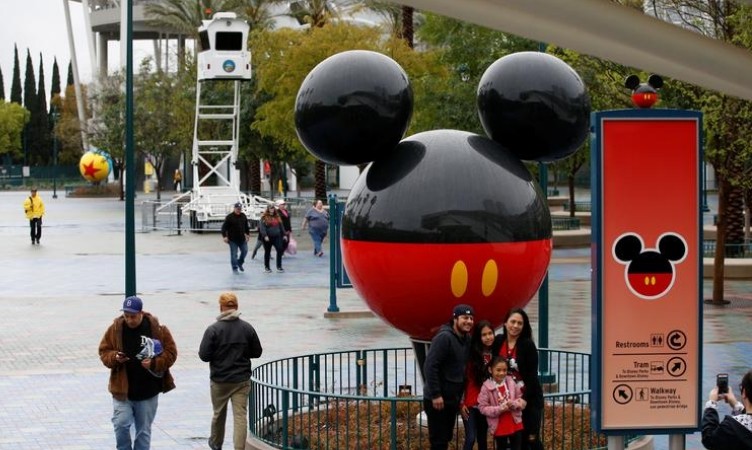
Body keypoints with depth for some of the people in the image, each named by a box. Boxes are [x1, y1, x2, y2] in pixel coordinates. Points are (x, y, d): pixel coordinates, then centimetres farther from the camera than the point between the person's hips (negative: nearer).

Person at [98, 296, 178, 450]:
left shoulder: (157, 330, -7)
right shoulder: (115, 329, -3)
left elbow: (171, 353, -2)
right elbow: (104, 351, 6)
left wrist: (154, 363, -19)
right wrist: (114, 358, -16)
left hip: (148, 391, 0)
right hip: (122, 389, 0)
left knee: (144, 430, 9)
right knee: (121, 425, -11)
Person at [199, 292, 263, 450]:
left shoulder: (213, 329, -14)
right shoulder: (247, 328, -5)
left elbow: (204, 355, -14)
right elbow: (257, 352, 4)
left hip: (219, 380, -1)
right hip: (242, 380, 1)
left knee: (219, 414, 19)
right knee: (240, 416, 0)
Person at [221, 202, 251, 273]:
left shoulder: (243, 216, 6)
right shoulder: (229, 217, -11)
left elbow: (246, 226, 19)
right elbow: (224, 227, -10)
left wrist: (248, 234, 17)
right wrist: (224, 236, -16)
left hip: (242, 239, 5)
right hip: (233, 240, -5)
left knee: (244, 251, 8)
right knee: (234, 254, -1)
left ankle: (240, 263, 31)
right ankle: (235, 268, 10)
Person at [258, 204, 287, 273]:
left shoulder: (277, 217, 12)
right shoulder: (264, 218, -5)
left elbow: (281, 226, 19)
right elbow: (262, 228, -12)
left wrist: (284, 235, 16)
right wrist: (265, 236, -22)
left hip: (277, 237, 4)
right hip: (268, 238, -4)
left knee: (280, 250, -7)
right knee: (267, 252, 6)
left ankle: (279, 266, -1)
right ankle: (266, 267, 17)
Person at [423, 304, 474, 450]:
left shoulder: (467, 339, 8)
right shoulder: (444, 337, -17)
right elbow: (430, 366, -22)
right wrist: (435, 395, -23)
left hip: (452, 398, 8)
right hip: (437, 399, -8)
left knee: (445, 438, 14)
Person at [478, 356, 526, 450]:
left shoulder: (512, 383, -2)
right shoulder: (486, 387, -9)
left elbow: (522, 401, 2)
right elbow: (483, 408, -10)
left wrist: (514, 404, -19)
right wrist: (500, 409, -21)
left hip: (515, 424, 2)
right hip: (499, 427, -2)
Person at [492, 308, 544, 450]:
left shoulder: (528, 345, -11)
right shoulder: (498, 342, 1)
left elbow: (532, 375, -13)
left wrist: (525, 399, -18)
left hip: (529, 399, -4)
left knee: (531, 438, -5)